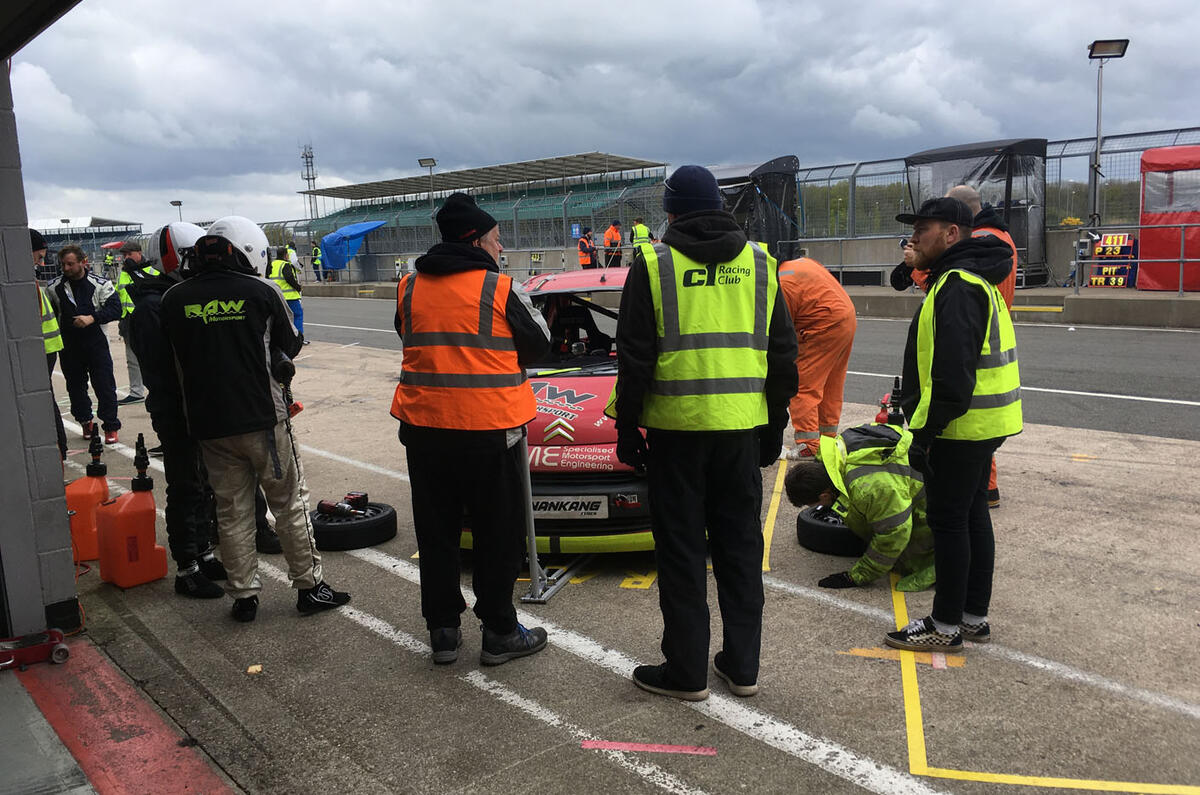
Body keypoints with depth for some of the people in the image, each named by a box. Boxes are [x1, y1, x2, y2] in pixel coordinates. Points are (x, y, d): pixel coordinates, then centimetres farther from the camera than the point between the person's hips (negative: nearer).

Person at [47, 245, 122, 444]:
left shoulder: (101, 284, -4)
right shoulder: (54, 287, 4)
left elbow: (115, 309, -7)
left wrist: (92, 318, -20)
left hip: (96, 344, -3)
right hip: (69, 347, 3)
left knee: (105, 386, -2)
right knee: (75, 386, 13)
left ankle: (110, 427, 6)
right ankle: (85, 421, 30)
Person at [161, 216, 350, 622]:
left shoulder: (174, 299, 0)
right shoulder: (262, 291, -8)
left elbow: (174, 356, 12)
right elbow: (291, 346, 4)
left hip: (209, 423, 3)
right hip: (262, 417, -3)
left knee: (232, 510, 13)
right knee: (289, 502, 9)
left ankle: (243, 595, 19)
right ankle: (309, 585, 16)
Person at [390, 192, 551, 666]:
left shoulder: (411, 288, 6)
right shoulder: (500, 288, -8)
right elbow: (537, 346, 2)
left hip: (424, 428, 4)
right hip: (490, 428, -4)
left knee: (436, 533, 14)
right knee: (497, 536, 9)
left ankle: (442, 631, 23)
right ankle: (499, 634, 17)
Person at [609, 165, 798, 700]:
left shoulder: (653, 264, -4)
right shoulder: (759, 263, 8)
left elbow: (635, 357, -5)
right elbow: (783, 353, 11)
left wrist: (626, 428, 2)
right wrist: (775, 425, 17)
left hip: (676, 426, -4)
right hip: (741, 426, 4)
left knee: (681, 551, 6)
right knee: (741, 546, 14)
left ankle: (686, 672, 14)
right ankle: (742, 666, 22)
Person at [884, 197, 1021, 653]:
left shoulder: (958, 285, -18)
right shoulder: (975, 279, 18)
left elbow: (952, 371, -26)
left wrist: (925, 431, -23)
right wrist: (928, 423, 21)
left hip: (960, 427, -11)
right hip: (982, 423, 11)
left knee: (948, 520, -3)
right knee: (972, 514, 15)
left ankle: (946, 626, 7)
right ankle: (975, 616, 25)